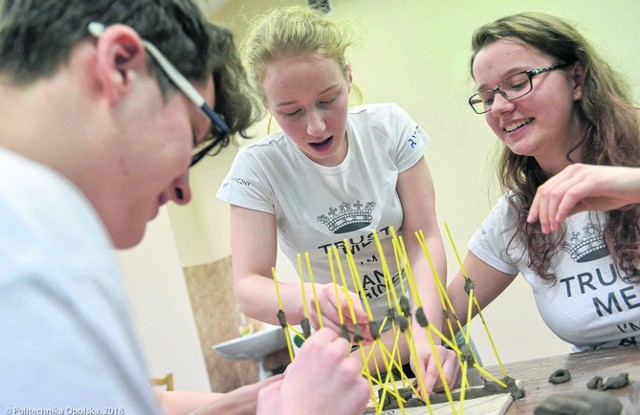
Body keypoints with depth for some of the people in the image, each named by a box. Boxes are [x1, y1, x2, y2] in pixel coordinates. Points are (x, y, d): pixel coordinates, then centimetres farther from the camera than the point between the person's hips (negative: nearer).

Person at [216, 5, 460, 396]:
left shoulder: (390, 128, -11)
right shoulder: (258, 167, -15)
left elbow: (425, 241, -12)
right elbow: (248, 287, -19)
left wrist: (426, 332, -30)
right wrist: (308, 299, -41)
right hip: (340, 348, -1)